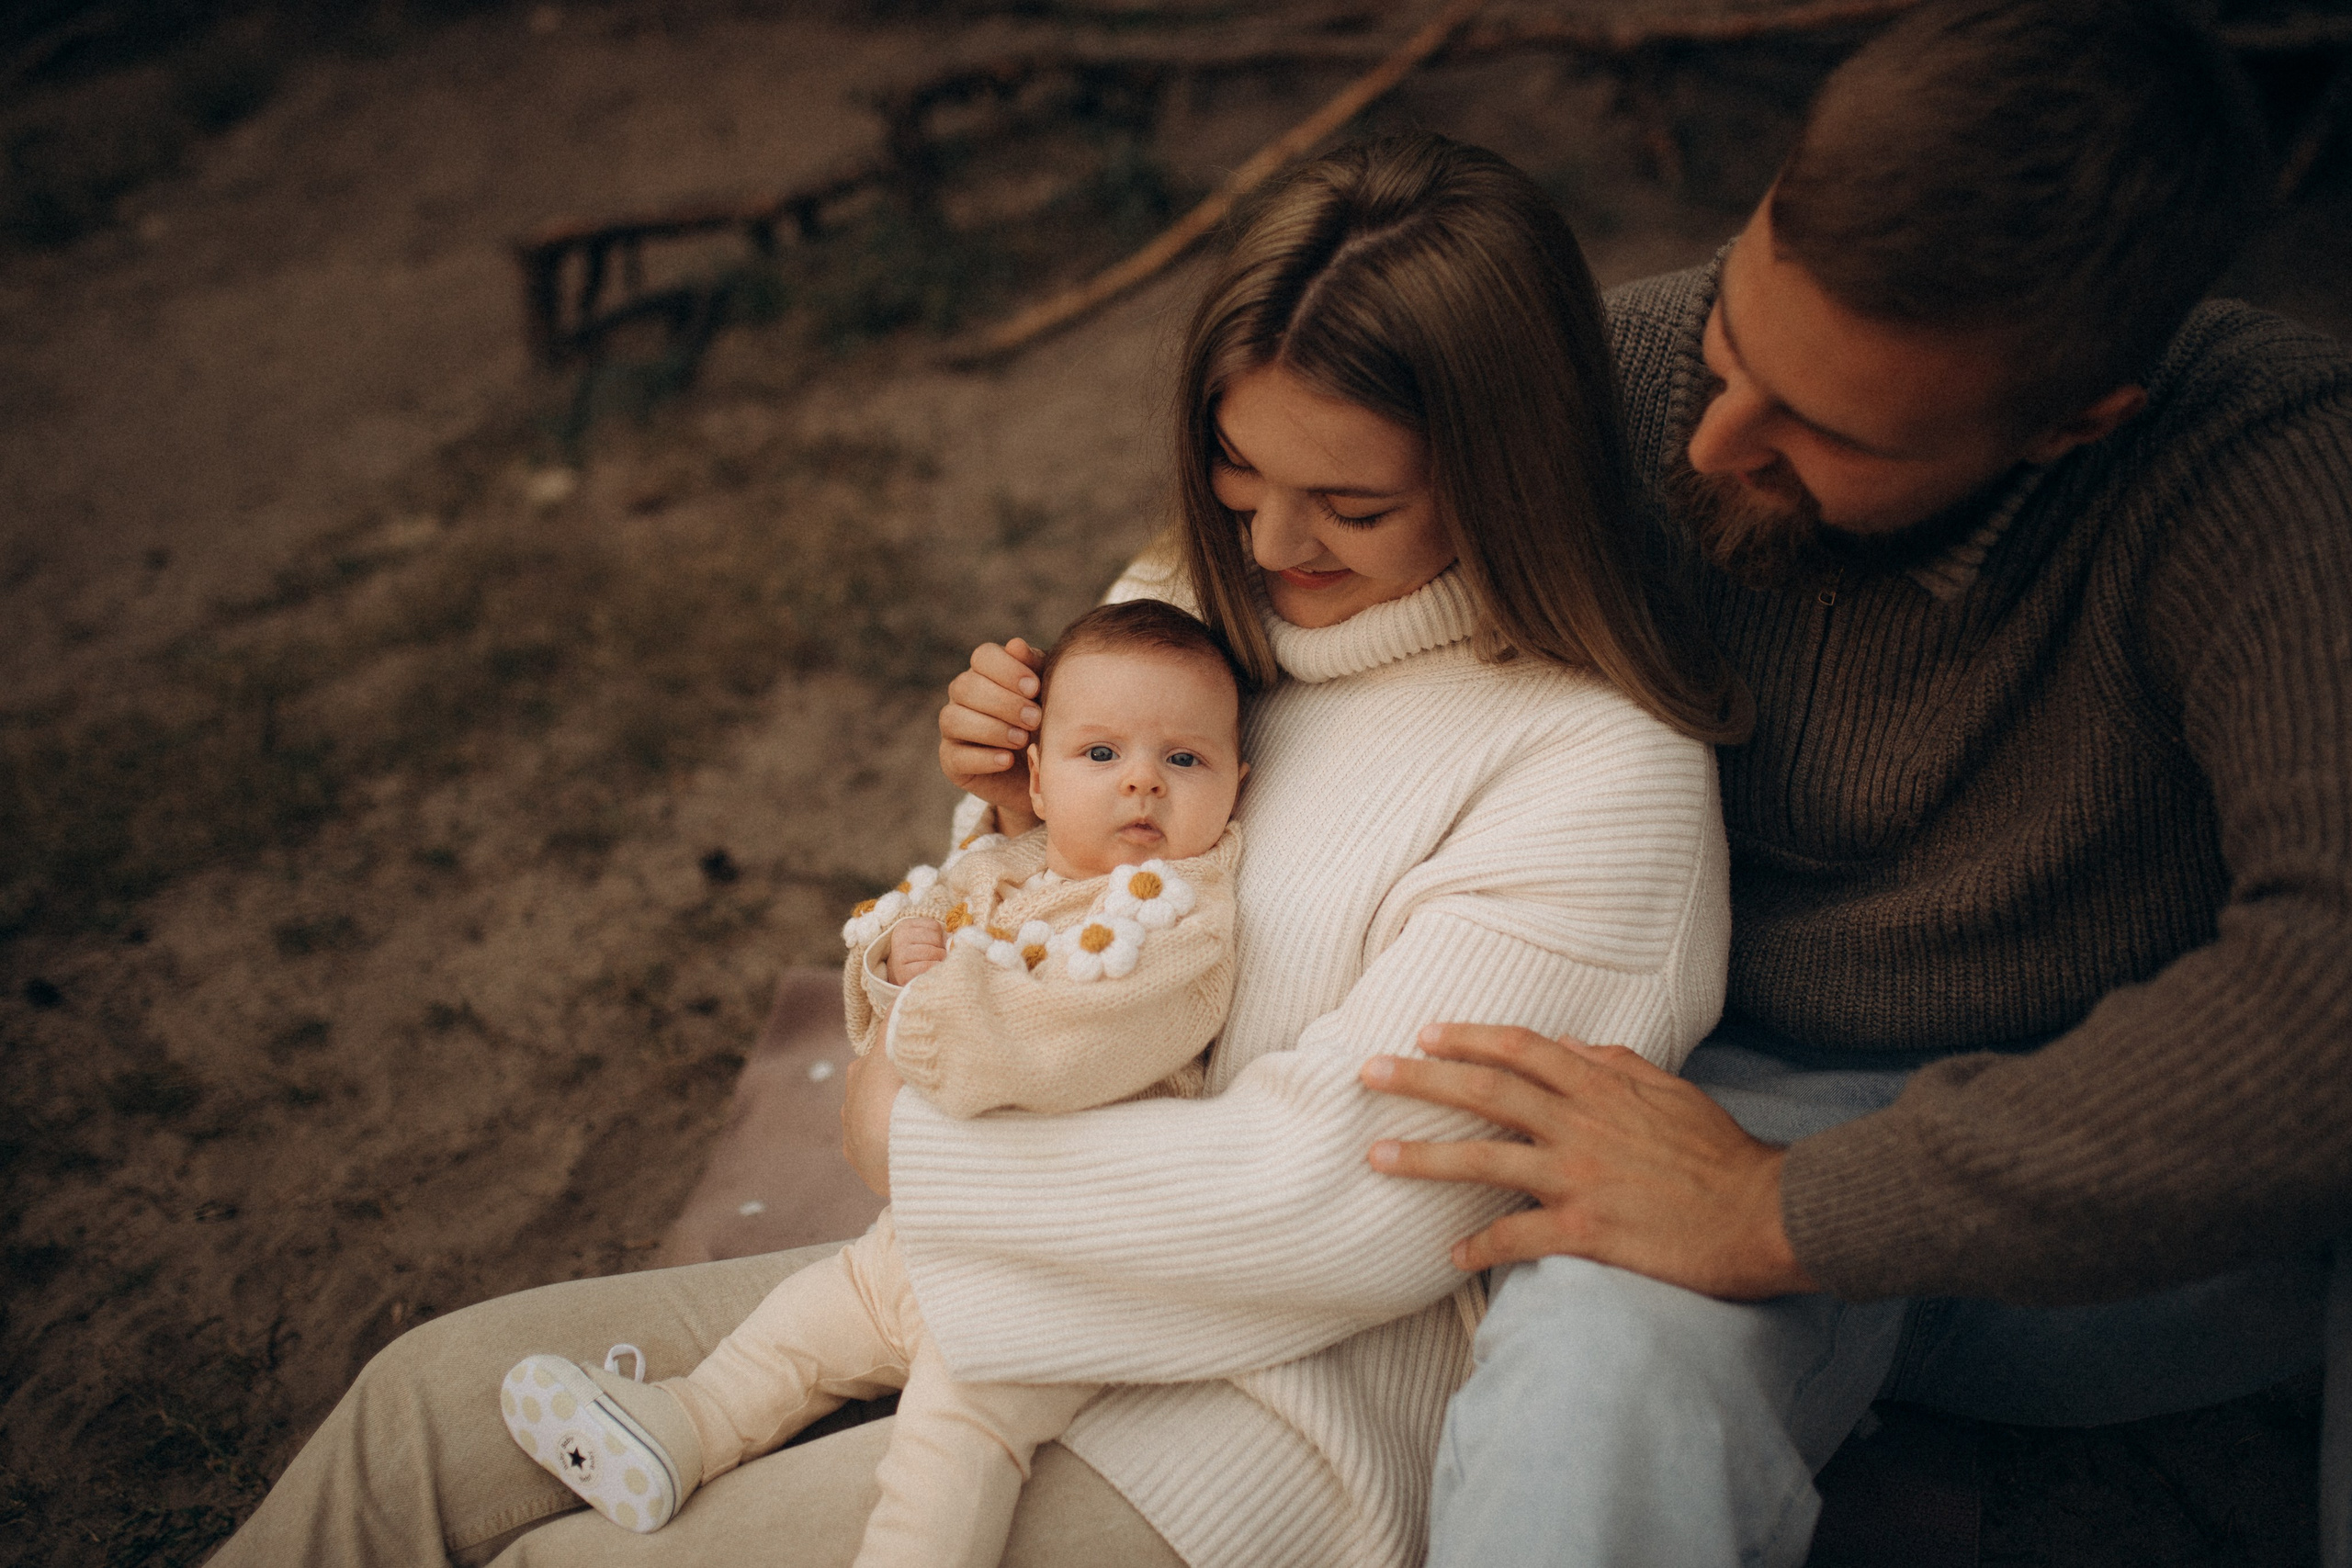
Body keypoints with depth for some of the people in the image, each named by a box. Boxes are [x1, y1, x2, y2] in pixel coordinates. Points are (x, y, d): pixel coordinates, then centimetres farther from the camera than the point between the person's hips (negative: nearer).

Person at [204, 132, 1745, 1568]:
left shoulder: (1603, 774, -19)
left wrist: (913, 1131, -13)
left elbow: (1342, 1203, -23)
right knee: (444, 1396, 2)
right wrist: (1021, 817, -7)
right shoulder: (1216, 609, 4)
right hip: (977, 1269, 7)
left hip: (1269, 1401, -7)